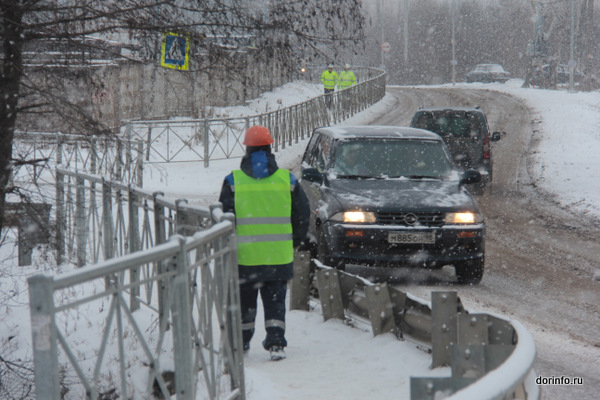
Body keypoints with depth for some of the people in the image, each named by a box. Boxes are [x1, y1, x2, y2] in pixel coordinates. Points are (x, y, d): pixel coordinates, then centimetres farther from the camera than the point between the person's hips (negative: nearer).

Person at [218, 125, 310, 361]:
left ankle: (241, 344, 19)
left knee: (245, 300, 12)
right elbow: (303, 213, 7)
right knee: (275, 300, 6)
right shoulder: (287, 179, 3)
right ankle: (276, 344, -4)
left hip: (245, 255, -1)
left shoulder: (234, 181, -2)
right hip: (279, 255, 1)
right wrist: (297, 239, 20)